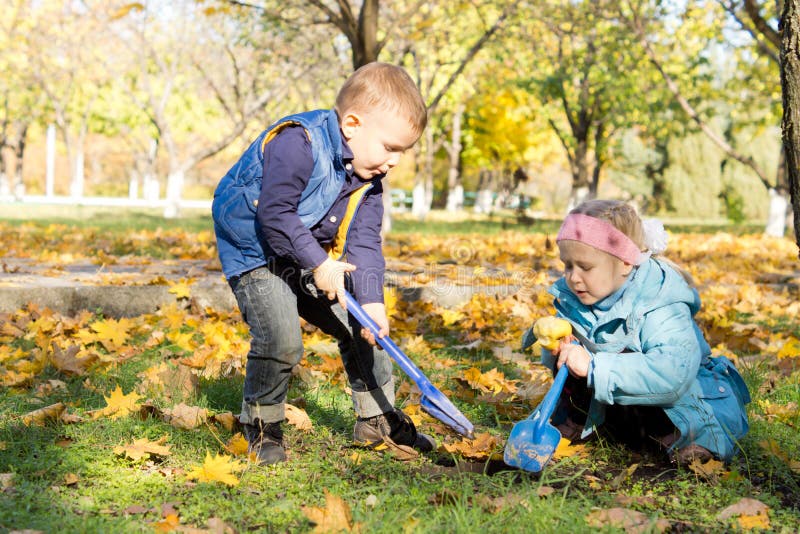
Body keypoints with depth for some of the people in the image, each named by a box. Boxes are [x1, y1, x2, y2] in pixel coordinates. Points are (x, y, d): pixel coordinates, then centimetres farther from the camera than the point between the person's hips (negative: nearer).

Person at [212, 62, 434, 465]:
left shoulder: (368, 177, -2)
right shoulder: (298, 144, -28)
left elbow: (363, 242, -4)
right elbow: (275, 213, -29)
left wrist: (371, 299, -17)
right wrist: (319, 263, -27)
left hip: (316, 262, 8)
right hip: (256, 254, -8)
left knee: (360, 327, 5)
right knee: (280, 340, -21)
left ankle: (378, 418, 21)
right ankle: (261, 424, 4)